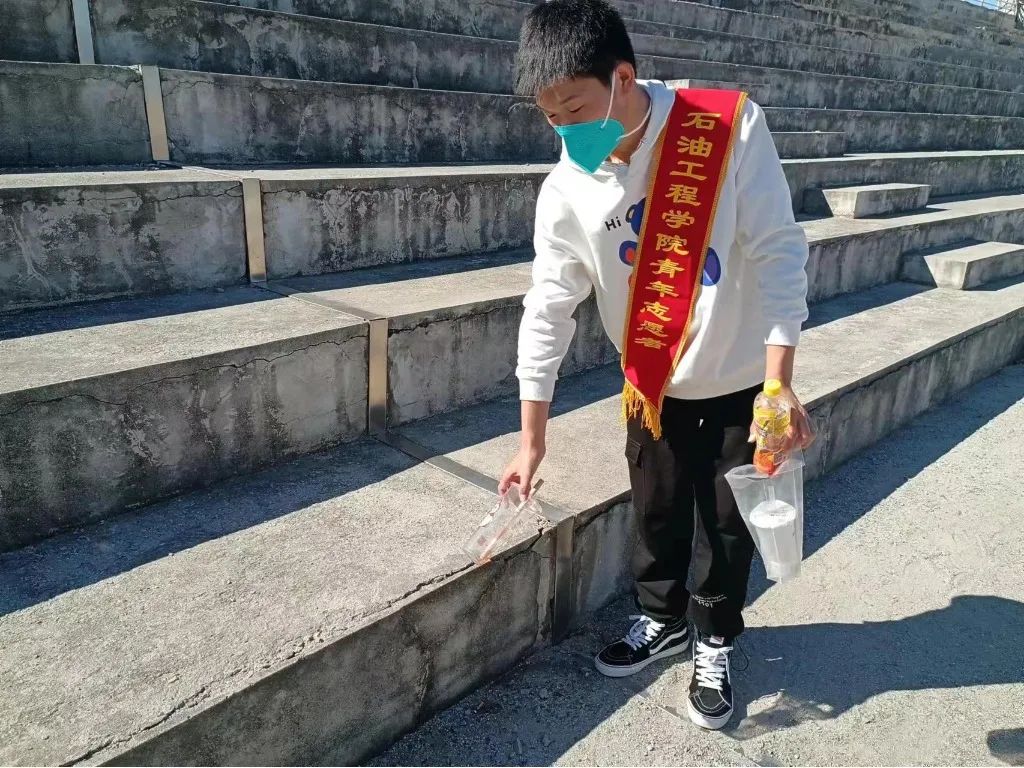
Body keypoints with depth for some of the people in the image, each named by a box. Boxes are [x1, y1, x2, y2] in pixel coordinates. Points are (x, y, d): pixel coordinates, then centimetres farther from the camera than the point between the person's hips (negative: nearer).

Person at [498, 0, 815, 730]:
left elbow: (777, 255, -18)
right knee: (656, 514, 17)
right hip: (653, 386, 2)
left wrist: (779, 381, -25)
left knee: (728, 521, 12)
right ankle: (662, 620, 44)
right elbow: (549, 312, -11)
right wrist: (532, 439, -9)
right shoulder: (567, 189, -15)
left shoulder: (733, 128, -21)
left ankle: (714, 644, 36)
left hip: (742, 380, -2)